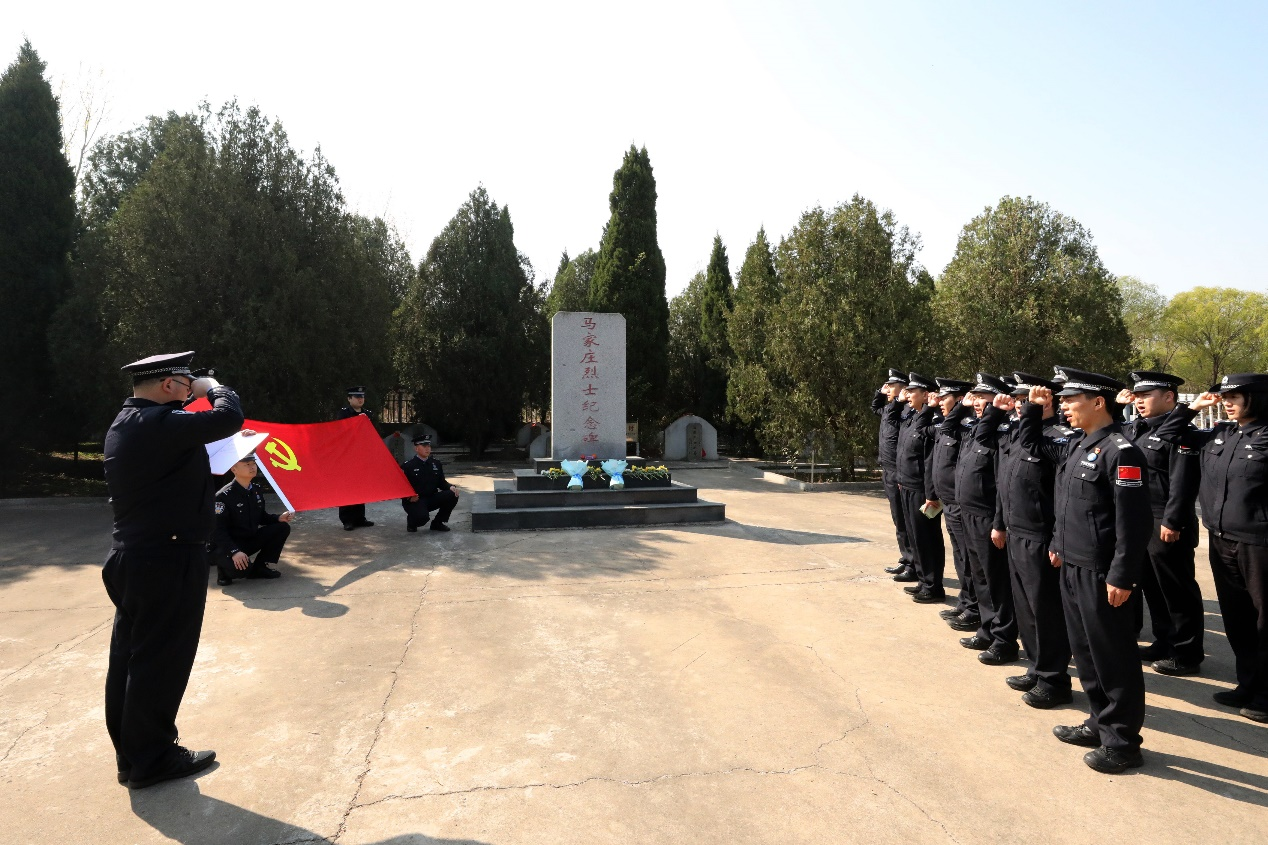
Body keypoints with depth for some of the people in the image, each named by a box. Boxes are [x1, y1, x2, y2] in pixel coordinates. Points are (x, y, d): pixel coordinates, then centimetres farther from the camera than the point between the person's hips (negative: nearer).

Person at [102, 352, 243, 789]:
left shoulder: (125, 423, 13)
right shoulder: (157, 423, -20)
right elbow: (229, 418, -25)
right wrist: (213, 387, -7)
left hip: (133, 556, 10)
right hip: (168, 560, -10)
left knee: (129, 657, 16)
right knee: (160, 660, 2)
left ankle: (130, 753, 29)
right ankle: (151, 759, 14)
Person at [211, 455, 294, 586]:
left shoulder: (257, 490, 4)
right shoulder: (223, 496, -19)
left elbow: (262, 517, 14)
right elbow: (218, 530, -22)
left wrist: (279, 517, -9)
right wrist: (234, 551, -35)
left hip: (251, 540, 7)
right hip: (229, 545, -7)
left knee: (282, 527, -10)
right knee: (242, 567, -36)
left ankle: (260, 567, 1)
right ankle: (225, 567, 4)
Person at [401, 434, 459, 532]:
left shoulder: (436, 463, 9)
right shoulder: (407, 466, -7)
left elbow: (441, 482, 13)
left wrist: (451, 487, -9)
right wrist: (409, 497, -25)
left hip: (431, 498, 6)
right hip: (414, 501, -5)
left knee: (452, 495, -18)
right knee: (422, 516, -36)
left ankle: (437, 523, 1)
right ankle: (411, 522, 6)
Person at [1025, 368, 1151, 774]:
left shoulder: (1120, 451, -17)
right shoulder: (1075, 446, 9)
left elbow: (1133, 522, -20)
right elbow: (1031, 440, 29)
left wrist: (1122, 578, -20)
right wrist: (1033, 407, 13)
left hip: (1102, 574, -9)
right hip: (1073, 568, 9)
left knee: (1113, 659, 5)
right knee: (1086, 652, 18)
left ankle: (1122, 742, 18)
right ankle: (1100, 723, 33)